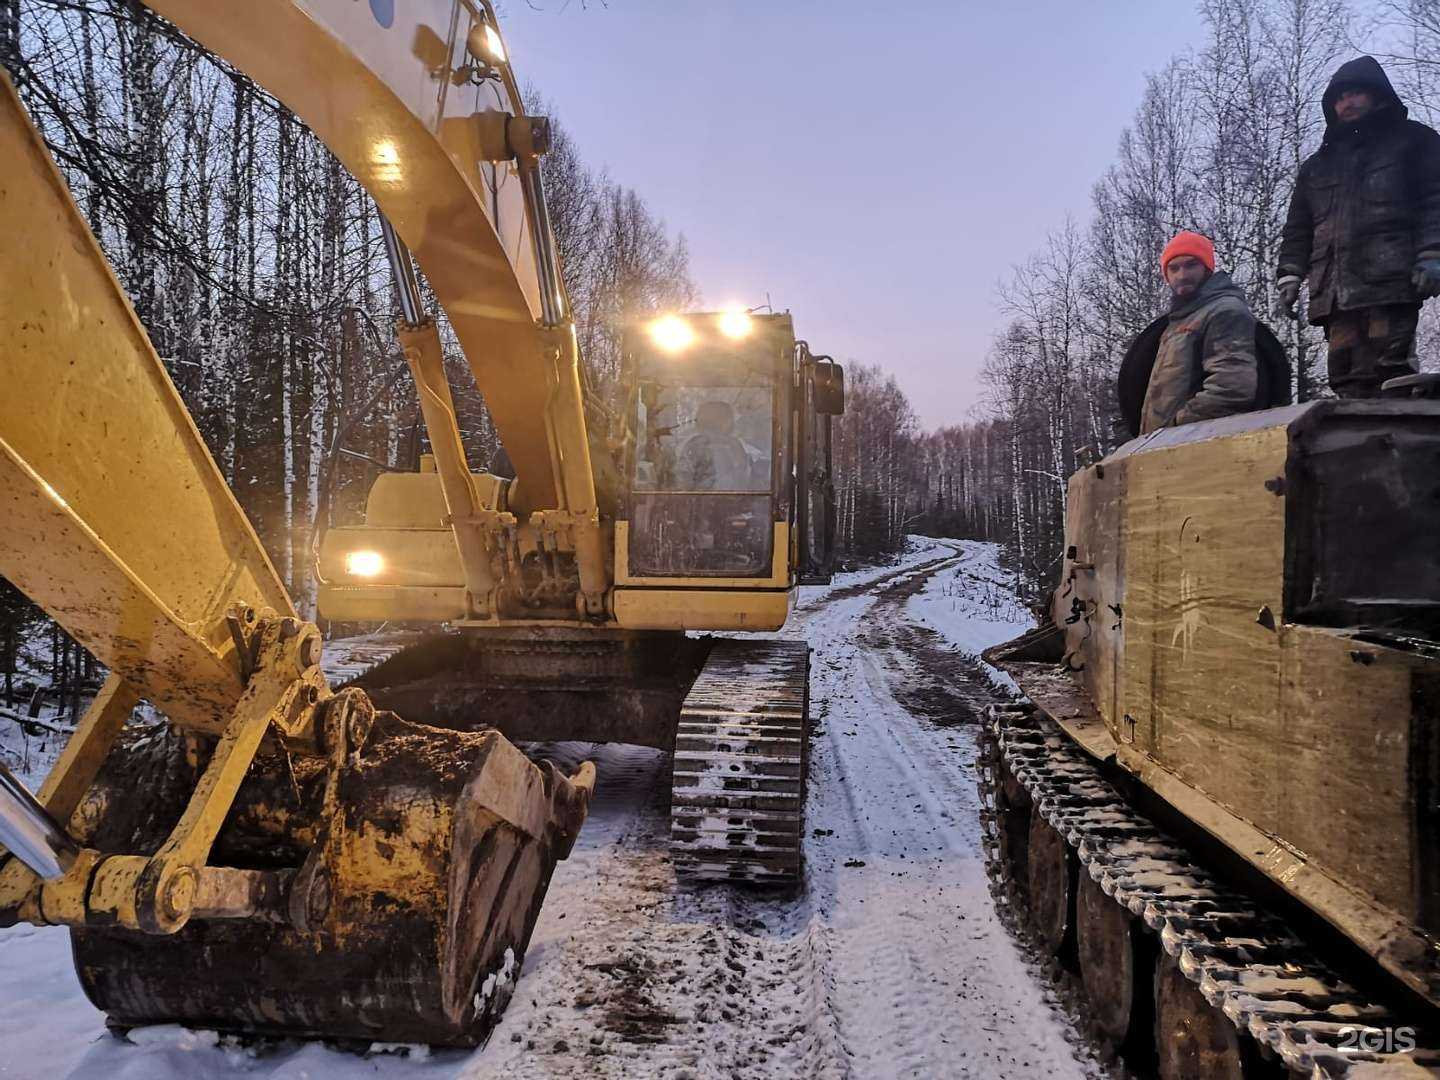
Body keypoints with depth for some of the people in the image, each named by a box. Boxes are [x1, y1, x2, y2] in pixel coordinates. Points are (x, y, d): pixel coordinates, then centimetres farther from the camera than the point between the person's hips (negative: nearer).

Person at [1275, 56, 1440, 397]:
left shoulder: (1412, 140, 19)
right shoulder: (1318, 165, 31)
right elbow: (1298, 229, 25)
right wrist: (1289, 274, 10)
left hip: (1391, 279, -4)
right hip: (1336, 291, 4)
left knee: (1390, 368, -14)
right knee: (1348, 377, -6)